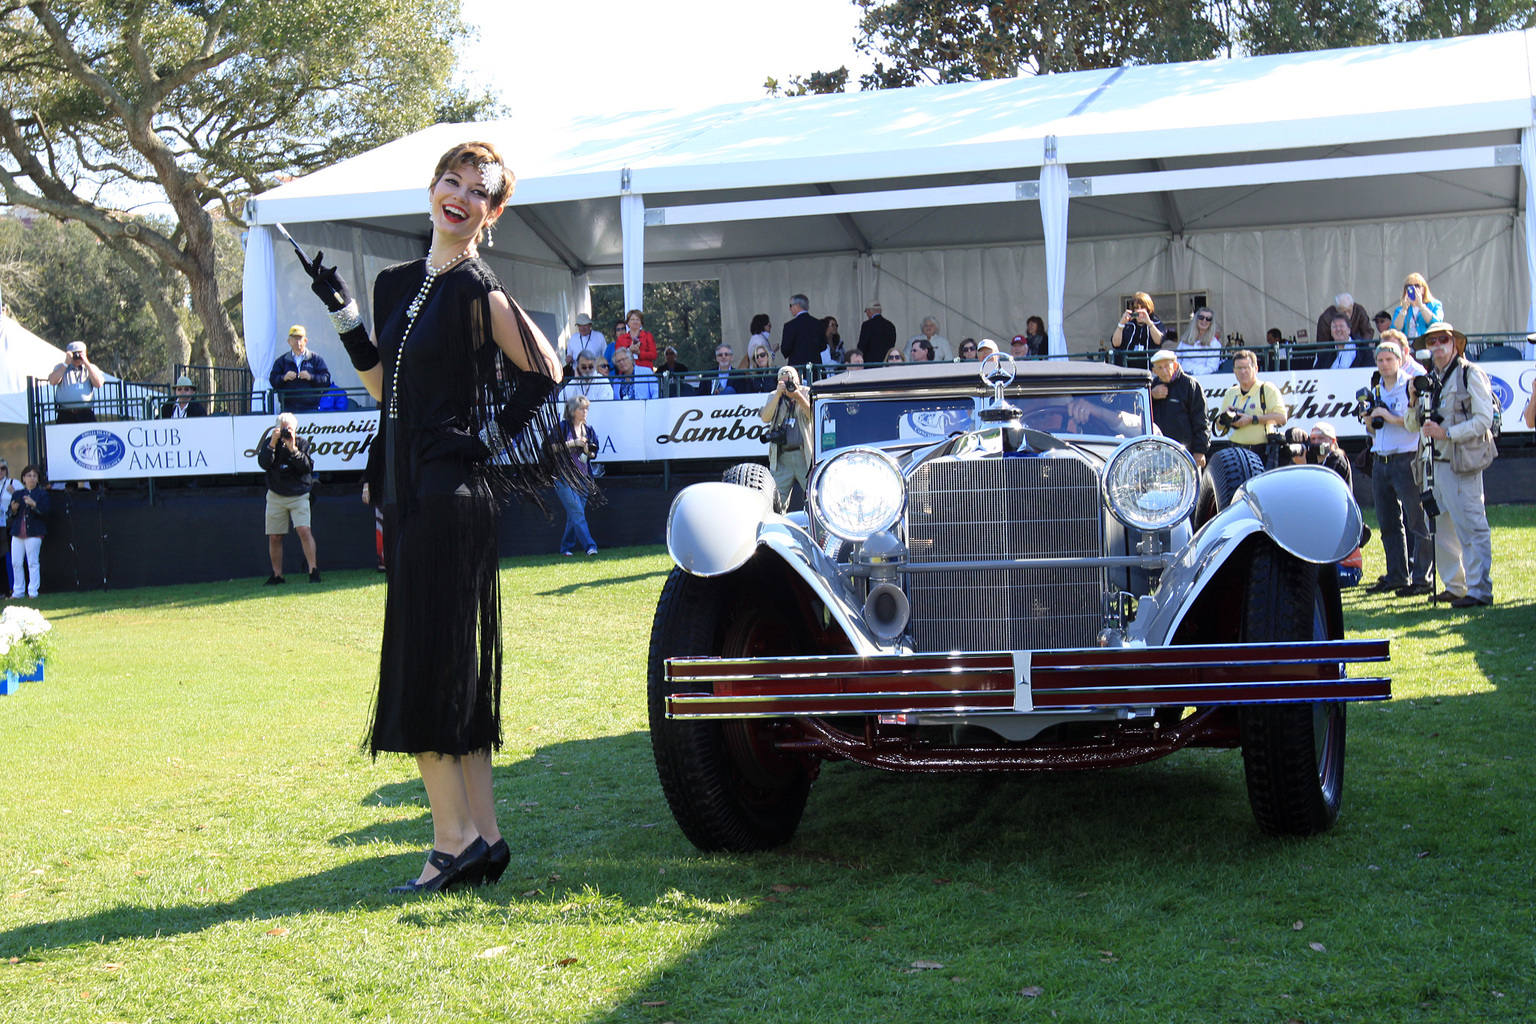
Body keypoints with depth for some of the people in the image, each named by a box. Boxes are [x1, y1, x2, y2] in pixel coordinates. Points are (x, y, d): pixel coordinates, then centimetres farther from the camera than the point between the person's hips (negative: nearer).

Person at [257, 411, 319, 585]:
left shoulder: (302, 443, -4)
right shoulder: (270, 442, -1)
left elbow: (307, 467, -16)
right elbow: (263, 463, -16)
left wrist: (293, 449, -25)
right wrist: (273, 444, -25)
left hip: (299, 495, -2)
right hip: (276, 496, 2)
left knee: (304, 530, -19)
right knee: (274, 537, 4)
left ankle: (314, 571, -15)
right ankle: (277, 575, 17)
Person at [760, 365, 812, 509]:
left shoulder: (806, 393, 8)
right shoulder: (773, 397, 13)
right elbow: (765, 418, -4)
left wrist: (798, 397, -15)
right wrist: (778, 395, -11)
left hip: (805, 455, -2)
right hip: (781, 457, 2)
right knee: (776, 501, -2)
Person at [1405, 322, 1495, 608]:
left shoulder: (1470, 374, -2)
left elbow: (1484, 419, -11)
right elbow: (1413, 425, 22)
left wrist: (1448, 433, -18)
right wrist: (1414, 402, 4)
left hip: (1462, 463, -7)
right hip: (1434, 463, 8)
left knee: (1471, 526, -9)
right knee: (1440, 528, 10)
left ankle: (1480, 589, -8)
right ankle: (1454, 585, 20)